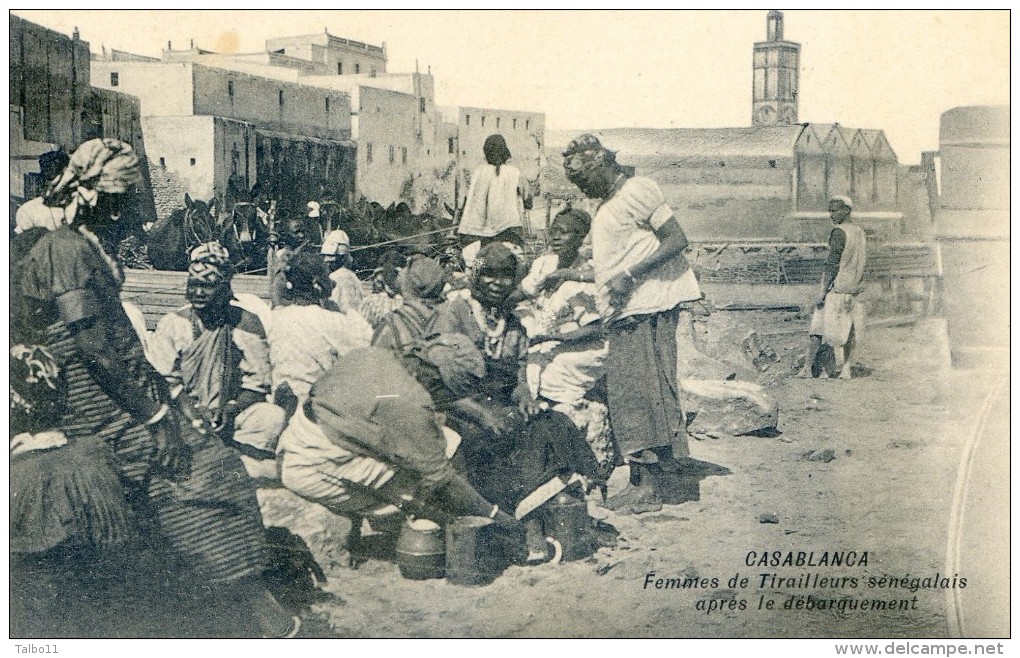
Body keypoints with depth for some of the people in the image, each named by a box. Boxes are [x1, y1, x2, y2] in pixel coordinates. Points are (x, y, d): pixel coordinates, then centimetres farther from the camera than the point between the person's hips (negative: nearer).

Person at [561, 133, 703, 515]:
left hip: (648, 310, -9)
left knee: (649, 392, -9)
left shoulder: (637, 190, -7)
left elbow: (677, 241, -13)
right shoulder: (608, 206, 21)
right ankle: (641, 481, 10)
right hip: (623, 314, 9)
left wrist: (628, 276, -19)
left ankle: (662, 486, -6)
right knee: (624, 394, 6)